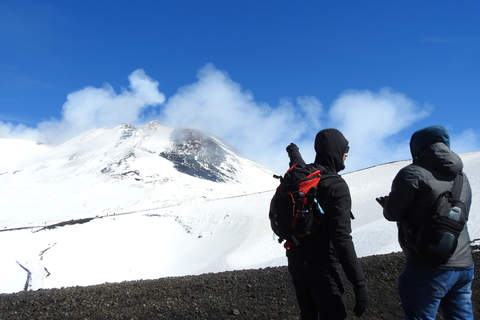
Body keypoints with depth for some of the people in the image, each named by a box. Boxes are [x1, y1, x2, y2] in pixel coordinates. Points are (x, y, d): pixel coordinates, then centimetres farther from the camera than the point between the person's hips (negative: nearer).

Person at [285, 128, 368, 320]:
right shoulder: (337, 186, -22)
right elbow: (341, 238, -29)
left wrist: (293, 151, 53)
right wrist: (359, 284, -28)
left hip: (297, 263, 8)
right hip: (322, 269, -7)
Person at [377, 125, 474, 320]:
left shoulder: (412, 173, -10)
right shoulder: (460, 177, 13)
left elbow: (392, 213, -7)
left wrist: (388, 203, 16)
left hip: (428, 268, -7)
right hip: (464, 266, 7)